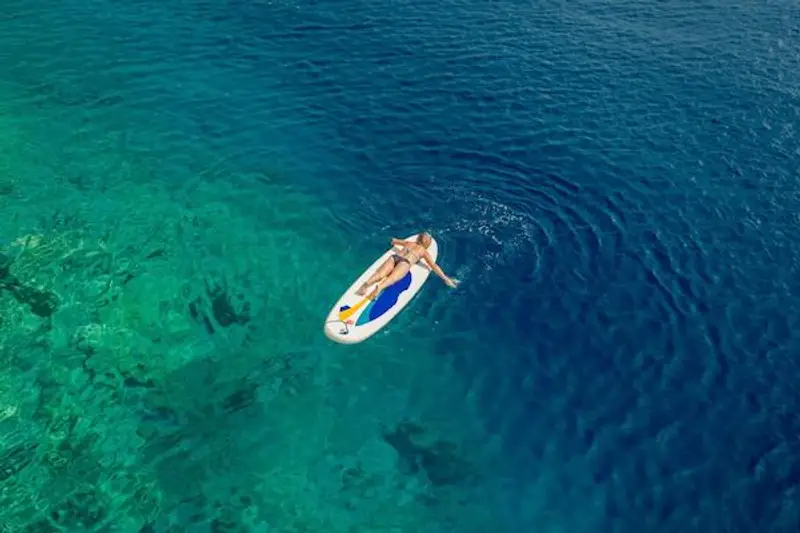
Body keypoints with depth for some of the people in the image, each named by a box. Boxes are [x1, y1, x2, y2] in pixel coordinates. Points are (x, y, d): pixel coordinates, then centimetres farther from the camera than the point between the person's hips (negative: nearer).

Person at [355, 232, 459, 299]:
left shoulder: (409, 242, 35)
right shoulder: (424, 252, 25)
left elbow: (394, 240, 49)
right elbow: (434, 266, 18)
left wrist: (394, 241, 74)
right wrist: (445, 278, 20)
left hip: (394, 257, 4)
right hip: (405, 262, -3)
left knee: (380, 274, -22)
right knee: (392, 278, -30)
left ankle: (366, 283, -51)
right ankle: (379, 287, -60)